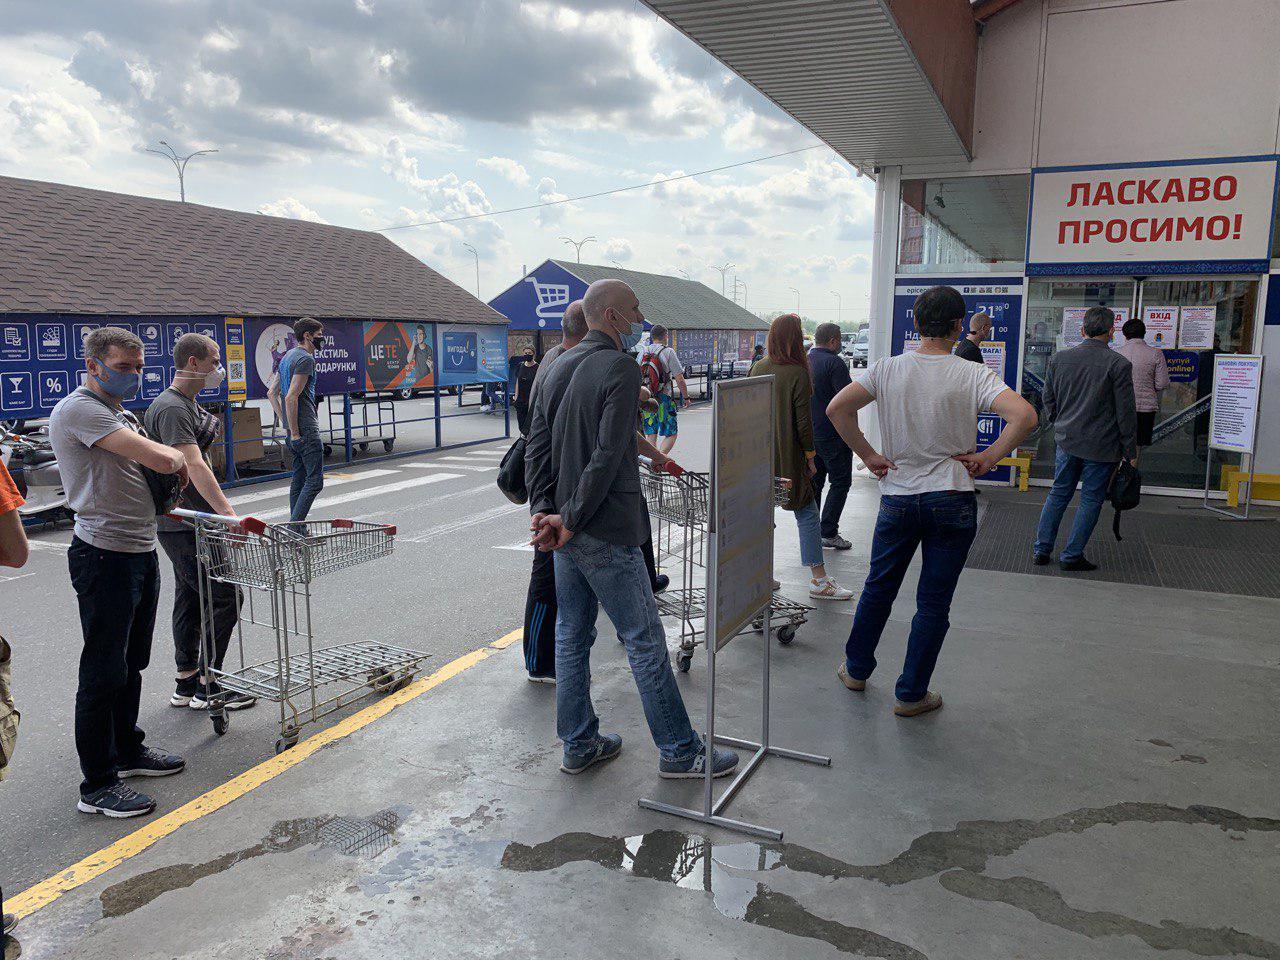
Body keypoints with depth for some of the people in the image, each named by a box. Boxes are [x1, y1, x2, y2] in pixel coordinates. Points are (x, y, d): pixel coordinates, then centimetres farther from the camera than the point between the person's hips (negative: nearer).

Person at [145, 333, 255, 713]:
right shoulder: (171, 408, -18)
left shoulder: (187, 404, 15)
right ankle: (208, 688, 2)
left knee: (190, 599, 14)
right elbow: (194, 467, -30)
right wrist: (229, 513, -38)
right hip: (184, 526, -10)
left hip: (188, 522, 10)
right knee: (225, 598, -7)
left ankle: (187, 685, 23)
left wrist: (221, 512, 25)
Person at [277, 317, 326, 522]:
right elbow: (291, 397, -20)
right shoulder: (306, 359, -12)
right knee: (315, 480, -9)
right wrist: (295, 433, -19)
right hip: (306, 428, -10)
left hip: (294, 428, 10)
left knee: (299, 480, 13)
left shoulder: (287, 357, 19)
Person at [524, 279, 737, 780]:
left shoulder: (557, 369, 12)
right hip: (606, 533, -8)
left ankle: (578, 744, 26)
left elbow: (537, 447, 8)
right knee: (645, 641, 2)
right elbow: (607, 456, -20)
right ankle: (679, 750, 13)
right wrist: (570, 520, -14)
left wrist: (544, 509, 1)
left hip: (566, 530, 9)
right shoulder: (620, 368, -13)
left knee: (571, 638, 15)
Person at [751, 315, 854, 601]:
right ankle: (819, 579, 7)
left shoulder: (758, 367, 3)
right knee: (807, 515, 4)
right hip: (788, 457, -6)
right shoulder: (797, 373, -14)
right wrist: (810, 457, -3)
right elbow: (803, 421, -13)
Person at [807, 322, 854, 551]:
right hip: (832, 435, -7)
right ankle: (828, 532, -3)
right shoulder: (834, 363, -13)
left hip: (807, 435, 8)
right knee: (840, 482, 1)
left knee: (813, 481, 13)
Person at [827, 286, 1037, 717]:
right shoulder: (974, 375, -9)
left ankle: (856, 669, 34)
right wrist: (989, 458, -9)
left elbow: (837, 409, -9)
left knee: (878, 589, 20)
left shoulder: (887, 369, -3)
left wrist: (869, 456, -1)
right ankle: (912, 694, 17)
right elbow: (1024, 416, -22)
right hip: (952, 502, -2)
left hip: (896, 499, 2)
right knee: (933, 604, 9)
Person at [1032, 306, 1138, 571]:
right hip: (1102, 445, -4)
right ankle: (1072, 556, 12)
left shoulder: (1059, 358, 0)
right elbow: (1126, 412, -9)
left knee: (1059, 494, 15)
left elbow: (1048, 400, 10)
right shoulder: (1119, 364, -12)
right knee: (1091, 499, 8)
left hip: (1067, 440, 4)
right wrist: (1131, 451, -1)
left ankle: (1041, 550, 18)